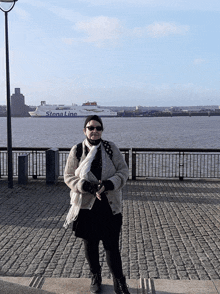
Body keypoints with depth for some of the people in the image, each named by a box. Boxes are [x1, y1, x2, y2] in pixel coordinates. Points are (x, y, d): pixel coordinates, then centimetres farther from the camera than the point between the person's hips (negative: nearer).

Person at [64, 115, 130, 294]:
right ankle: (96, 278, 35)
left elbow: (123, 171, -1)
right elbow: (68, 176, 0)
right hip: (86, 205, 1)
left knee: (112, 245, 1)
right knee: (90, 245, 13)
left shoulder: (111, 148, -1)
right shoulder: (76, 151, -1)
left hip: (110, 206, -1)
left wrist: (108, 184, -19)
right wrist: (87, 187, -16)